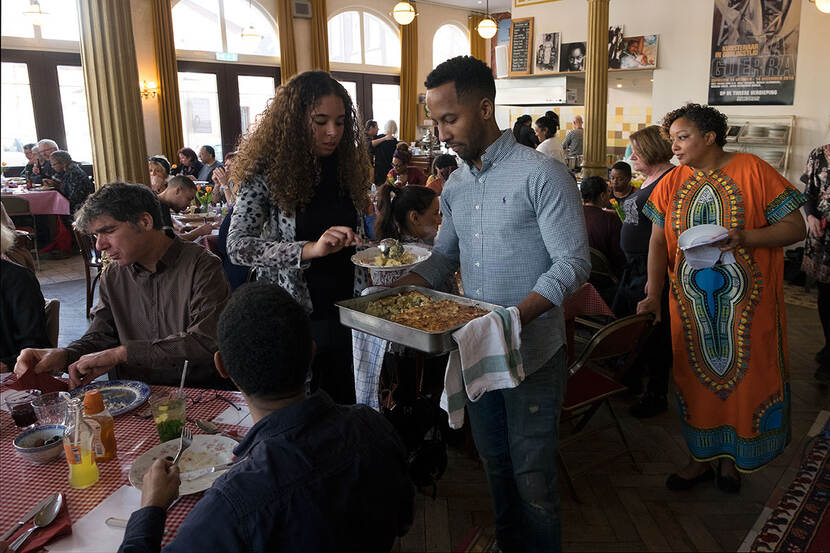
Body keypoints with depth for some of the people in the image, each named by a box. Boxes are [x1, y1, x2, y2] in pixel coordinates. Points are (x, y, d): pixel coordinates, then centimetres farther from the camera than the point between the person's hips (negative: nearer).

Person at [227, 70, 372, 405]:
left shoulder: (347, 165, 4)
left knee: (345, 403, 14)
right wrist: (310, 249, -30)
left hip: (345, 314, 4)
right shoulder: (268, 170, -10)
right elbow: (237, 246, -19)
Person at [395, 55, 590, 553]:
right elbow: (444, 257, 17)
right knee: (494, 463, 21)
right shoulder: (456, 185, 8)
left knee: (532, 476, 6)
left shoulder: (542, 175, -14)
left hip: (532, 354, -6)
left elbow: (572, 264, -18)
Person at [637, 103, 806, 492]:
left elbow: (795, 227, -7)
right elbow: (659, 241, 3)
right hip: (690, 305, 4)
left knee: (745, 379, 7)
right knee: (697, 378, 12)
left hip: (746, 304, -3)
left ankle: (731, 458, 30)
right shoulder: (673, 183, 5)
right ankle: (701, 458, 30)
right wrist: (654, 294, -7)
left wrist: (747, 237, -23)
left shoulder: (752, 171, -7)